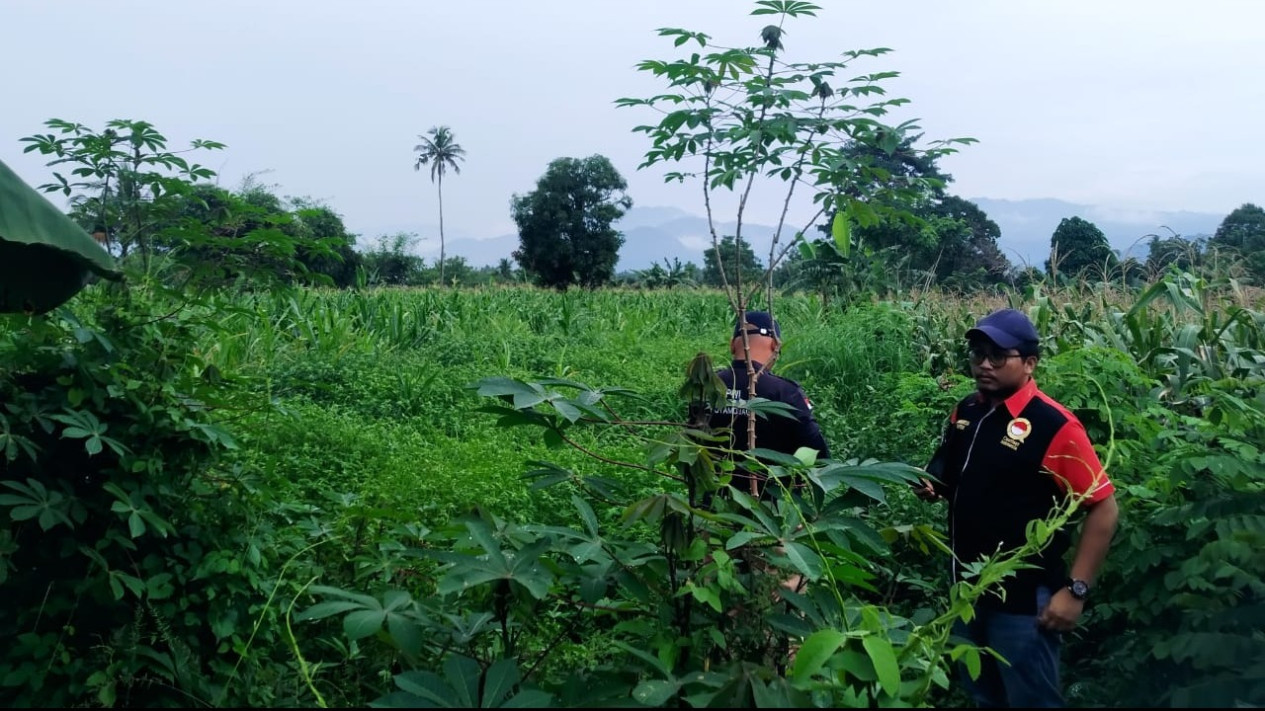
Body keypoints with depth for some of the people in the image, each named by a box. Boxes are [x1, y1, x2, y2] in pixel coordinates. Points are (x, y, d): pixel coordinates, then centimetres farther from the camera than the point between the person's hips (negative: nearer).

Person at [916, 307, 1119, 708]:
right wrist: (932, 486, -4)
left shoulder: (1053, 425, -18)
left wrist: (1075, 589, -19)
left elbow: (1104, 508, -16)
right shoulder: (966, 411, 3)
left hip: (1024, 599, -7)